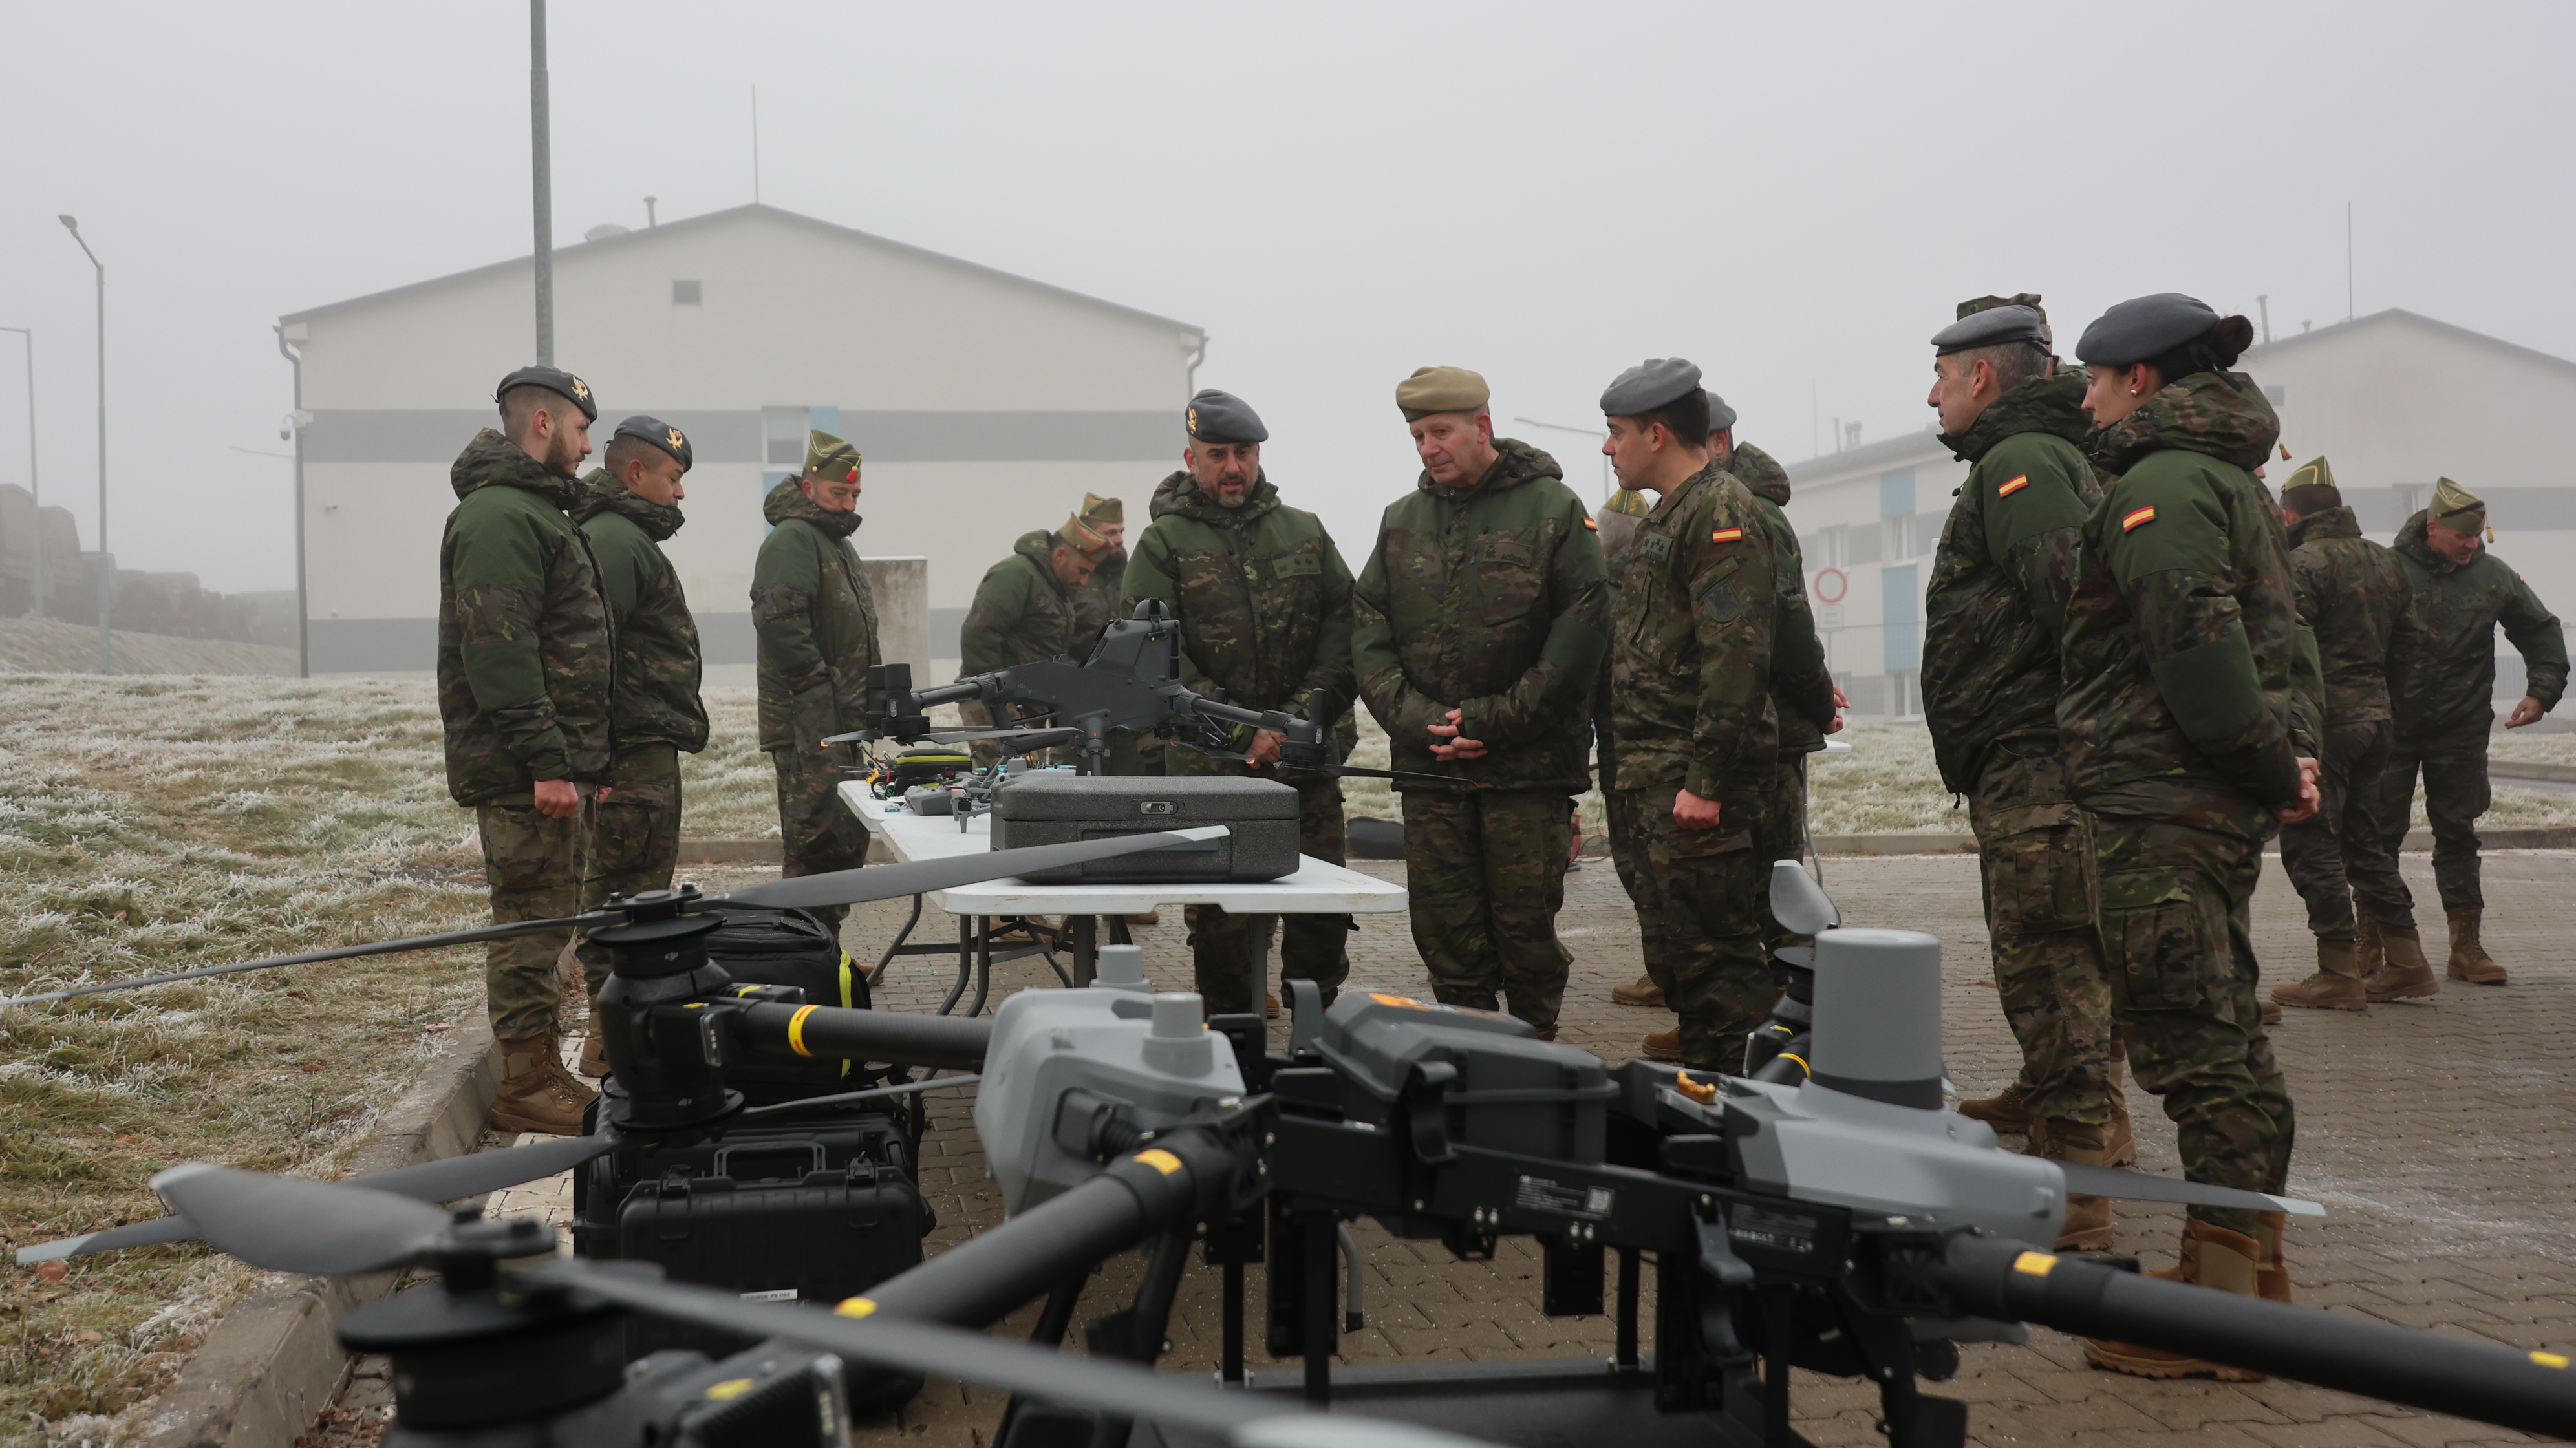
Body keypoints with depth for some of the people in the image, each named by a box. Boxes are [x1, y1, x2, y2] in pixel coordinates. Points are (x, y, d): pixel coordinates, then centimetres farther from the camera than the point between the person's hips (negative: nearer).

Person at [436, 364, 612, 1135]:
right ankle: (526, 1087, -1)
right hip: (521, 770, -11)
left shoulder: (531, 510, 21)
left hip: (545, 761, 11)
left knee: (544, 917, 14)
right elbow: (499, 650, -23)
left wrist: (577, 755, 22)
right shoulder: (499, 516, -14)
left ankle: (540, 1073, 22)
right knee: (530, 918, -6)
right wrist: (545, 759, -24)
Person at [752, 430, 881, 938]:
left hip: (842, 719, 10)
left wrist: (866, 695, 16)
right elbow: (778, 621, -23)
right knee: (819, 836, -12)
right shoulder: (792, 540, -11)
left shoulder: (838, 543, 22)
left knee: (848, 838, 13)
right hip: (808, 721, -10)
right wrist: (822, 681, -19)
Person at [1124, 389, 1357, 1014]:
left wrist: (1302, 714, -7)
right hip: (1209, 765, -2)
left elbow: (1343, 627, 8)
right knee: (1220, 916, -2)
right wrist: (1241, 734, -13)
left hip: (1307, 758, 3)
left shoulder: (1306, 533, 13)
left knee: (1325, 903, 1)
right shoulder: (1163, 544, 3)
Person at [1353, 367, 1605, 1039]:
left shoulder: (1553, 508, -1)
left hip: (1528, 761, -4)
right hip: (1428, 760, 4)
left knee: (1525, 925, 1)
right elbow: (1367, 631, 9)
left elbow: (1581, 630, -7)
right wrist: (1412, 718, -6)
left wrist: (1500, 720, -11)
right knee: (1445, 931, 6)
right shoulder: (1401, 520, 12)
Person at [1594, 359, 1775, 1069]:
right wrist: (1632, 773, 17)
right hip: (1649, 782, 10)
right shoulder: (1663, 520, 21)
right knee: (1672, 954, 14)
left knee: (1715, 952, -8)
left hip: (1696, 782, -10)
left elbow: (1737, 654, -21)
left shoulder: (1723, 514, -12)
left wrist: (1707, 779, -24)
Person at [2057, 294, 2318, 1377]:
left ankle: (2215, 1310, -2)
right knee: (2228, 1042, 16)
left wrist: (2269, 768, -16)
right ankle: (2252, 1275, 25)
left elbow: (2196, 640, -24)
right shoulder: (2231, 481, 20)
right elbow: (2269, 634, 21)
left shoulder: (2159, 486, -14)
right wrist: (2275, 764, 14)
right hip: (2218, 807, 11)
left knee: (2191, 1048, -7)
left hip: (2160, 809, -11)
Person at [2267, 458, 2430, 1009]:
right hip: (2373, 715, 8)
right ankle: (2406, 961, 21)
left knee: (2311, 845, -2)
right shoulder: (2385, 562, 13)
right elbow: (2408, 645, 19)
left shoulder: (2302, 563, -13)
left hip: (2321, 721, -8)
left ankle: (2340, 974, -3)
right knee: (2365, 839, 18)